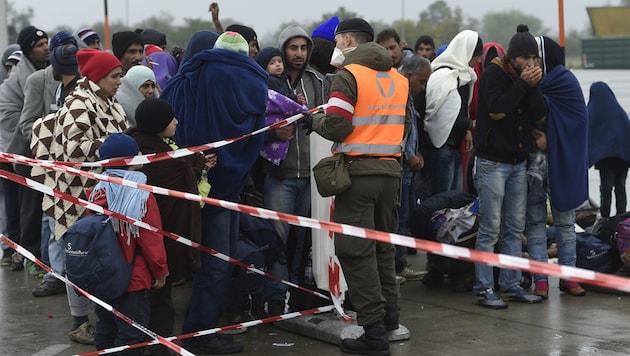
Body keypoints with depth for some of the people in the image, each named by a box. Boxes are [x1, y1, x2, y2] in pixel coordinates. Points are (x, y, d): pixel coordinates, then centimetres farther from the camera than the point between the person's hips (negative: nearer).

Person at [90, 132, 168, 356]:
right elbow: (152, 239, -13)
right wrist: (160, 271, 1)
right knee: (131, 333, 1)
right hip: (133, 279, -6)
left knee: (105, 328, 20)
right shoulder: (142, 196, -18)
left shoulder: (97, 193, -2)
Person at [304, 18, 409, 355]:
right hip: (391, 170, 7)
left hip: (358, 171, -7)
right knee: (382, 244, 21)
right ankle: (389, 311, 28)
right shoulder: (399, 78, 11)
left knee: (355, 249, -1)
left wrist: (314, 121, 5)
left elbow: (335, 127, -15)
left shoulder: (348, 75, -9)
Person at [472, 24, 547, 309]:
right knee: (490, 229, -6)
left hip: (519, 162, 7)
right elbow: (496, 110, -22)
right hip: (493, 162, -7)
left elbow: (540, 114, 0)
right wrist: (522, 84, -18)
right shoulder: (494, 74, -8)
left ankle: (510, 284, 15)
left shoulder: (529, 77, 10)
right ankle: (484, 288, -2)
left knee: (515, 228, 9)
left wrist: (534, 86, -13)